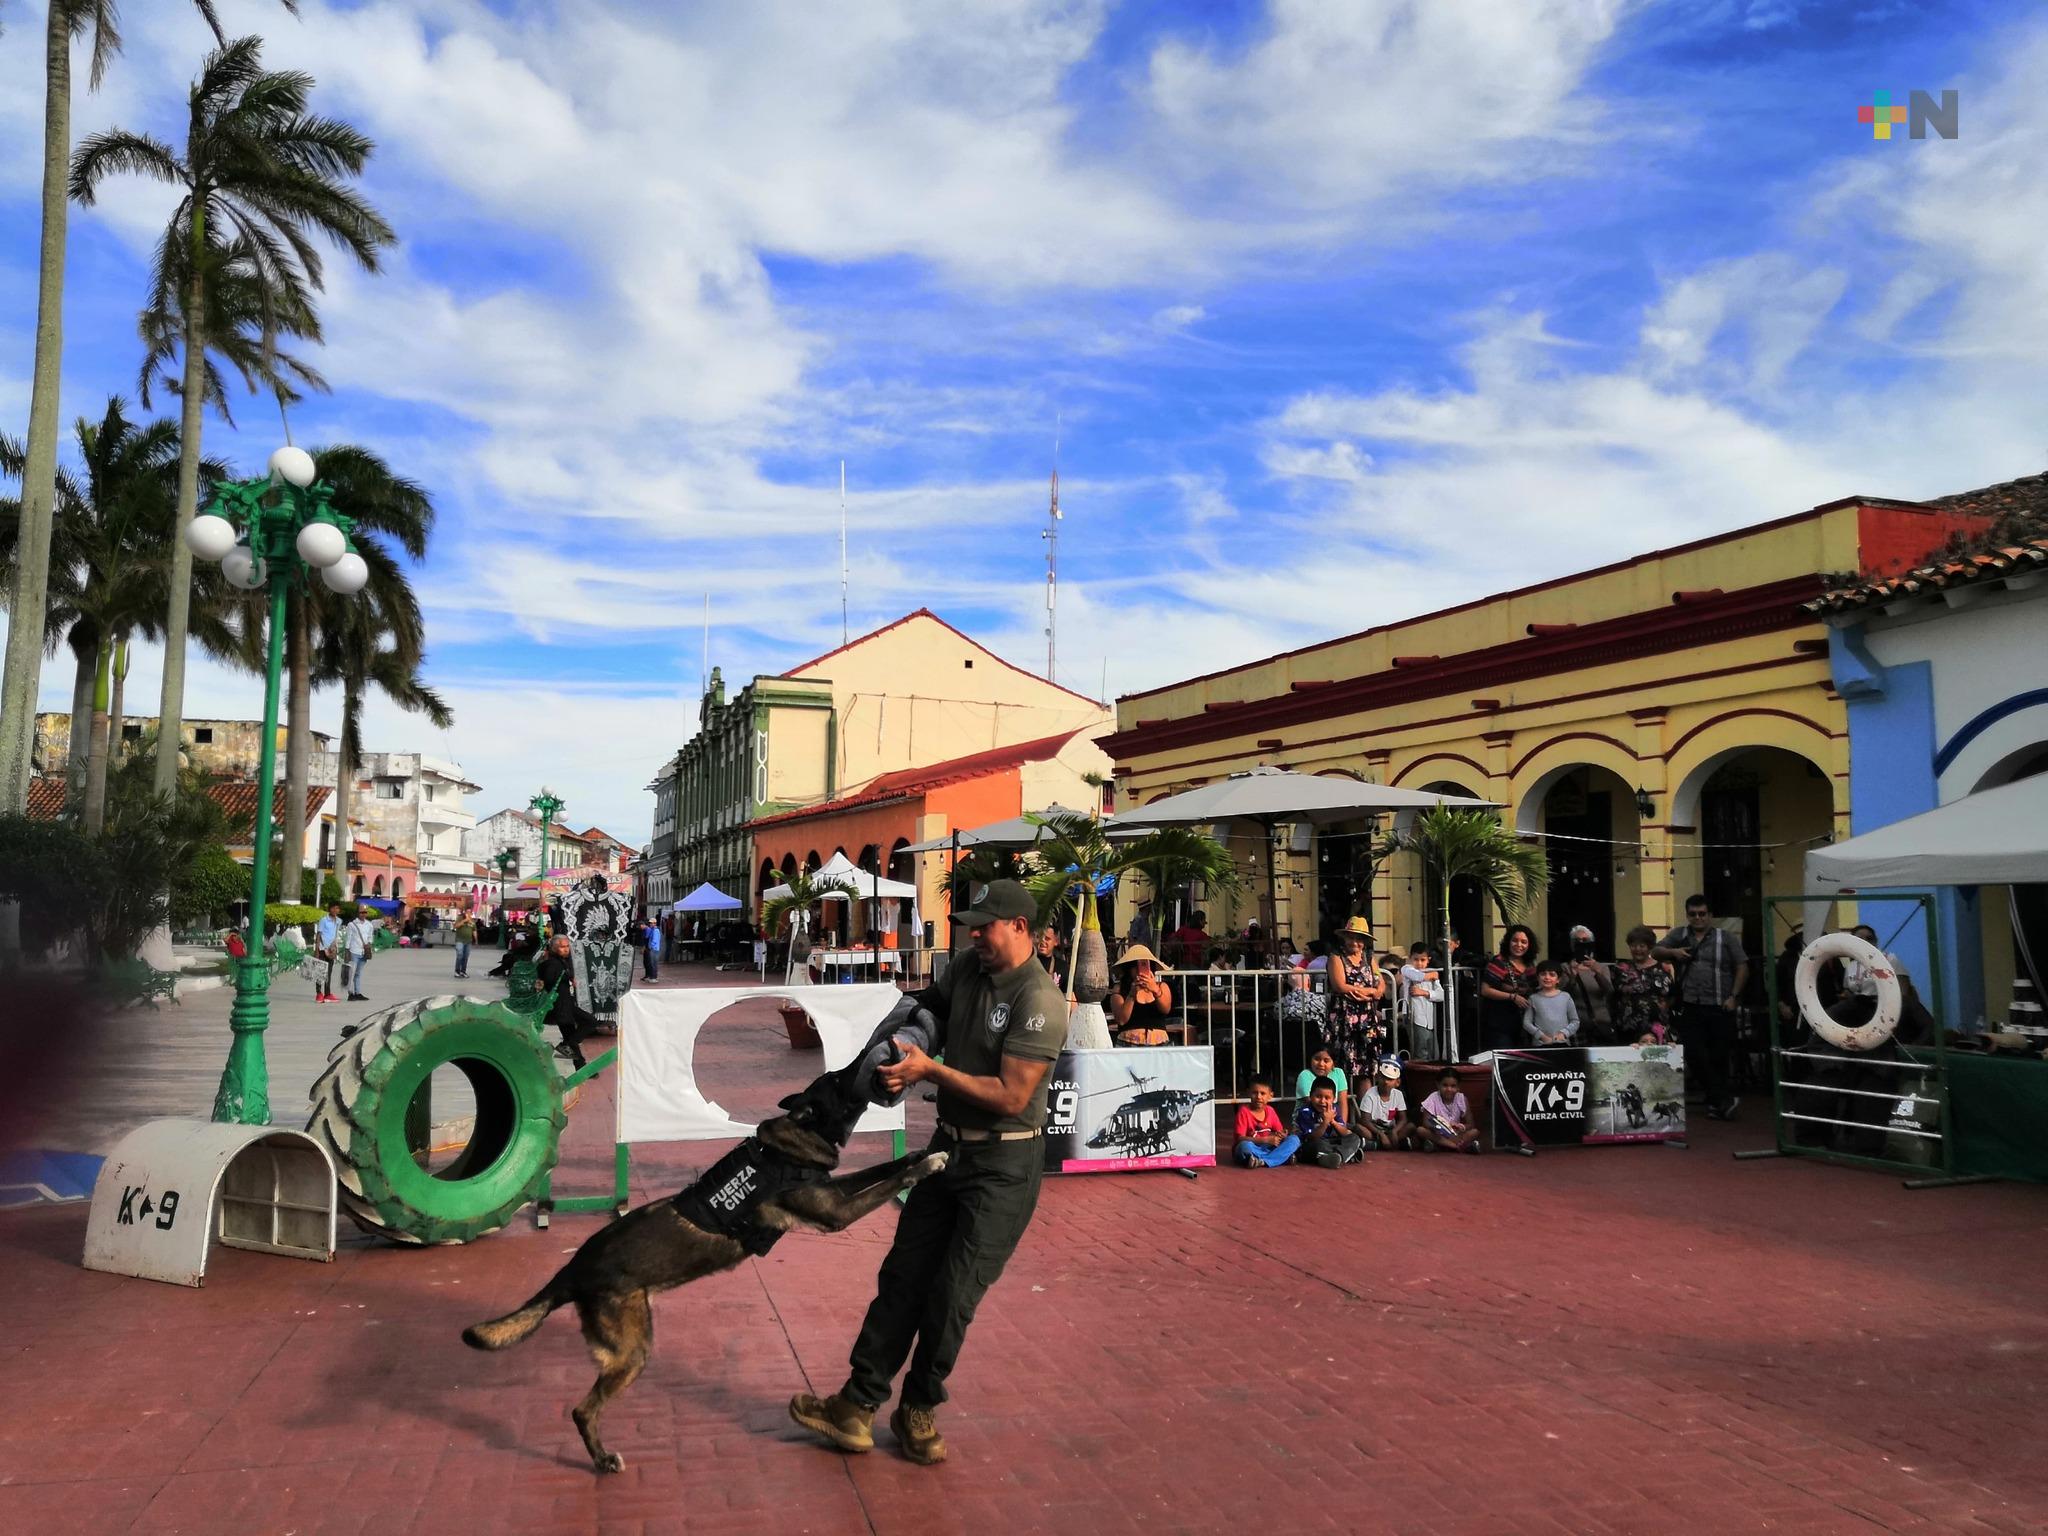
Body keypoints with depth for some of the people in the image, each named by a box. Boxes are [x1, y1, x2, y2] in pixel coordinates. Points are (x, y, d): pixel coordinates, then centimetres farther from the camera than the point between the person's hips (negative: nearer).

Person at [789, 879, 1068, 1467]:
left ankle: (918, 1411, 20)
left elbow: (1011, 1097, -23)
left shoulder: (1039, 1002, -21)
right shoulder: (967, 968, 2)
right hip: (949, 1147, 7)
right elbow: (927, 1004, 23)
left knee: (953, 1294, -1)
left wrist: (932, 1070, -21)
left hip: (1004, 1165, -7)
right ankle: (857, 1406, 18)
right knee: (903, 1277, 10)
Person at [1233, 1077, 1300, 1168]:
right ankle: (1284, 1157, -31)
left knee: (1295, 1140, -14)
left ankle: (1263, 1162, -30)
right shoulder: (1244, 1111, -9)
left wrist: (1281, 1135, -15)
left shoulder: (1270, 1111, 6)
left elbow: (1279, 1132, 11)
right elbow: (1240, 1138, -17)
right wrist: (1266, 1140, -22)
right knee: (1245, 1145, -38)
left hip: (1268, 1149, 5)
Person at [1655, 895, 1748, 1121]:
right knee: (1696, 1055, -8)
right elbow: (1655, 952, 8)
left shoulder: (1726, 937, 5)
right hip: (1691, 1008, 1)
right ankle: (1725, 1098, 0)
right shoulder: (1679, 935, 11)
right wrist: (1673, 952, -13)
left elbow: (1742, 967, 4)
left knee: (1719, 1057, 4)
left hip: (1719, 1008, -1)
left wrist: (1733, 996, -6)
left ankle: (1716, 1102, 18)